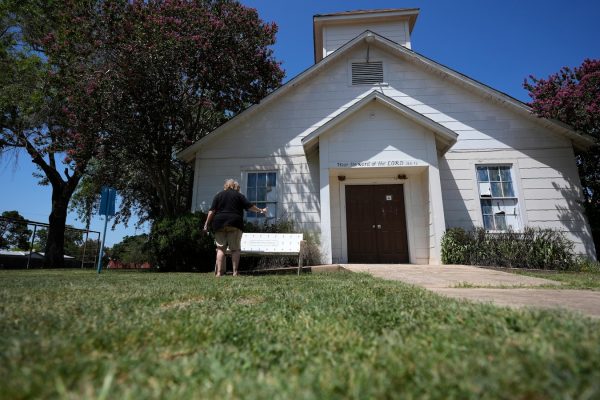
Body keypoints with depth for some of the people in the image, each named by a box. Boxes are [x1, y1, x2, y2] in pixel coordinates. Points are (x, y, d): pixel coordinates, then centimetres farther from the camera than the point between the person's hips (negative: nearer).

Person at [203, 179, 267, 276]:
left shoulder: (219, 195, 12)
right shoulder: (239, 195, 7)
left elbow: (212, 211, 5)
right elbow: (249, 206, 4)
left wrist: (206, 224, 6)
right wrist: (260, 210, 17)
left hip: (219, 224, 2)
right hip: (234, 224, -2)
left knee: (220, 248, 4)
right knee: (235, 249, 2)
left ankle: (219, 272, -2)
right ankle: (235, 271, -2)